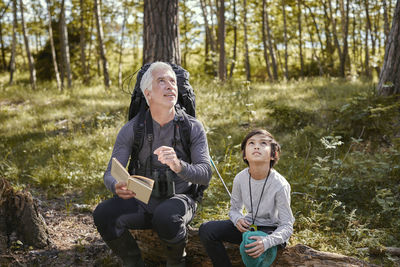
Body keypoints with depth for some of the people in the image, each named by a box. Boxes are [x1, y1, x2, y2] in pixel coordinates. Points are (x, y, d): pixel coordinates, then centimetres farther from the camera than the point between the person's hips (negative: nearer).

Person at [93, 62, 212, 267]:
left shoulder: (193, 127, -7)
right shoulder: (132, 129, -4)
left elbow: (205, 174, -14)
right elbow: (110, 174, -6)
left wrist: (179, 165, -37)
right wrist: (117, 187, -32)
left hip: (179, 199, -2)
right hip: (143, 202, 2)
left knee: (166, 216, -36)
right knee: (103, 214, -25)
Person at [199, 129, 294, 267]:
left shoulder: (280, 185, -22)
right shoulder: (240, 178, -9)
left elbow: (287, 226, -17)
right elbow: (235, 209, 8)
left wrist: (267, 242, -37)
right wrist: (237, 219, -18)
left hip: (270, 229, -4)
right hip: (248, 225, 5)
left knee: (253, 248, -38)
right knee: (206, 229, -15)